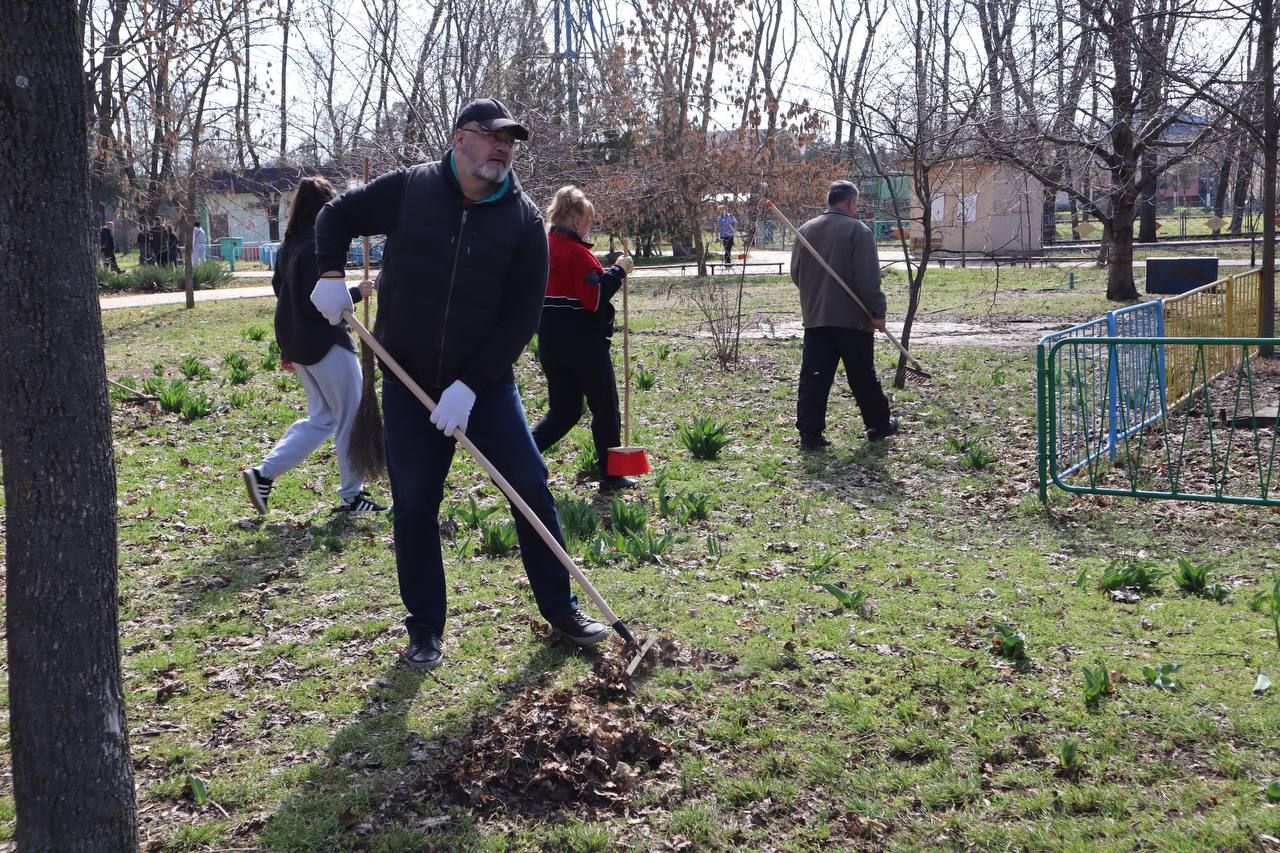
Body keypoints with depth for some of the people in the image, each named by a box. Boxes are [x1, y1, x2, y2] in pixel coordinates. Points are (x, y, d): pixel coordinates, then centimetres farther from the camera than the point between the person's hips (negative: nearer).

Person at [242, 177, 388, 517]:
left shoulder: (289, 246, 11)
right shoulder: (318, 247, -18)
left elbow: (280, 288, 18)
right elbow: (315, 304, -23)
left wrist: (288, 348, 24)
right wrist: (356, 293, -12)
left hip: (297, 344, 9)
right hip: (326, 345, -9)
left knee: (322, 417, 17)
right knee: (351, 417, 4)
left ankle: (264, 473, 8)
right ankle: (352, 496, 13)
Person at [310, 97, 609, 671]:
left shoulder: (523, 219, -6)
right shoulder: (409, 190, -4)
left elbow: (523, 316, -9)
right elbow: (337, 216, 10)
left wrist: (470, 384, -16)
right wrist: (330, 274, -9)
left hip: (485, 382, 0)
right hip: (408, 383, 0)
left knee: (531, 488, -2)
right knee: (414, 506, 4)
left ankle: (560, 609, 15)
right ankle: (425, 630, 17)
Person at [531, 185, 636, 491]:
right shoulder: (577, 253, -16)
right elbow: (595, 299, -23)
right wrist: (617, 271, -14)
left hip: (551, 344, 7)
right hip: (584, 343, -7)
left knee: (563, 411, 13)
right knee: (605, 408, 8)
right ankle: (611, 476, 14)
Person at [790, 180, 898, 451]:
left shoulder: (806, 230, 7)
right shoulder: (858, 231, -10)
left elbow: (795, 273, 13)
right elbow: (868, 279, -15)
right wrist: (877, 311, -8)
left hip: (815, 317, 4)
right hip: (852, 318, -4)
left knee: (813, 377, 1)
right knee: (863, 377, 9)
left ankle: (809, 432, -5)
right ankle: (879, 425, 24)